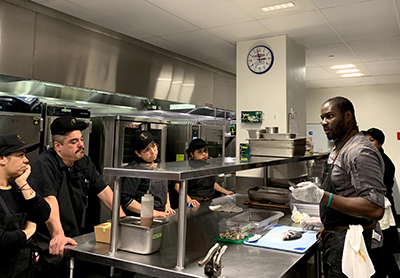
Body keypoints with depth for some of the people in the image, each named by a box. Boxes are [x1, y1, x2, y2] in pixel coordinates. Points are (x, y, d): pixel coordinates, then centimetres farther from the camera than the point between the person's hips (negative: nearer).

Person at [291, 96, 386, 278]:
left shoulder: (360, 152, -21)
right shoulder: (338, 148, 12)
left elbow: (375, 209, -29)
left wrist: (322, 196, -32)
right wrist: (324, 221, 17)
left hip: (347, 241, -10)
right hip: (333, 236, 10)